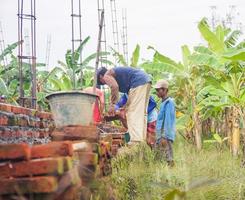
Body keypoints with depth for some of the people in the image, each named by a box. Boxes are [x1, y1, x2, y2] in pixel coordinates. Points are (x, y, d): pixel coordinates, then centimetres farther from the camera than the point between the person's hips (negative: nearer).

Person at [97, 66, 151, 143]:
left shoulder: (107, 75, 4)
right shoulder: (114, 72, 32)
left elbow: (114, 87, -15)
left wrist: (112, 105, -11)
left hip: (139, 82, -10)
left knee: (134, 113, -11)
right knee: (141, 113, 11)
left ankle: (136, 142, -19)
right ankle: (142, 141, 10)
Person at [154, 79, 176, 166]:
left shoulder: (169, 102, -10)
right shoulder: (163, 103, 18)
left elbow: (168, 121, -16)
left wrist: (164, 137, -20)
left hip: (166, 136, -9)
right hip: (160, 136, 9)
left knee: (168, 159, -8)